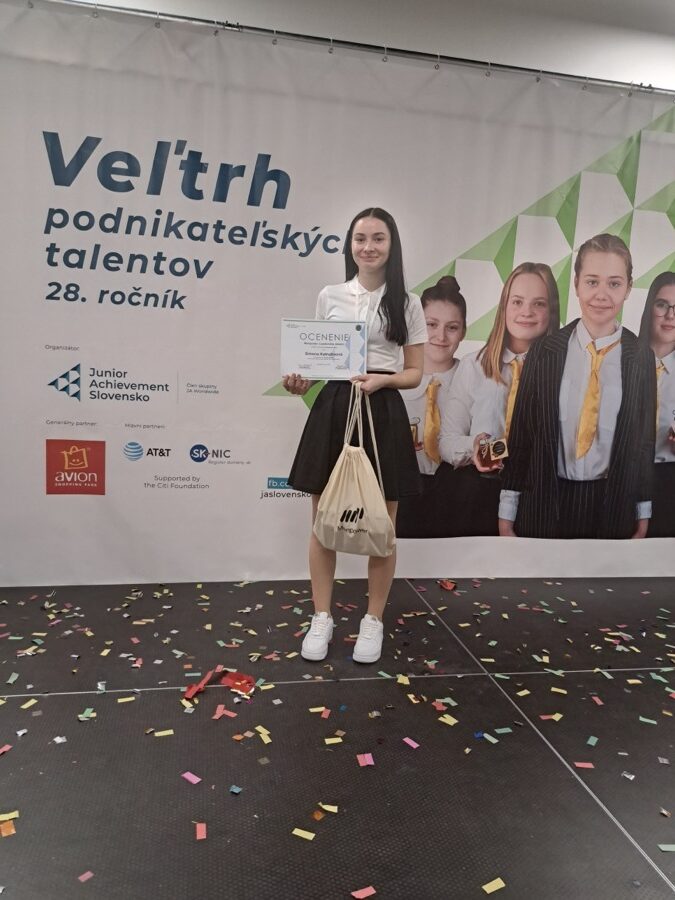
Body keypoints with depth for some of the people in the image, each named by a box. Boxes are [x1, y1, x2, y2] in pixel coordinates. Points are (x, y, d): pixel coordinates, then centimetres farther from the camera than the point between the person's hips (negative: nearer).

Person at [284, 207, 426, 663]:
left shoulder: (407, 303, 2)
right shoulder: (330, 296, 8)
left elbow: (415, 372, 3)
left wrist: (382, 379, -17)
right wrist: (302, 381, -9)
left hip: (383, 414, -2)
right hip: (332, 409, 2)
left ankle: (374, 621, 24)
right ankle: (322, 618, 23)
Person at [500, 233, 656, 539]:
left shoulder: (642, 359, -2)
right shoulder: (544, 351, -4)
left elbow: (645, 437, 4)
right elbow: (521, 431, -2)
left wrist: (643, 513, 8)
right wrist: (507, 511, -2)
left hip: (613, 504, 1)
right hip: (546, 501, -1)